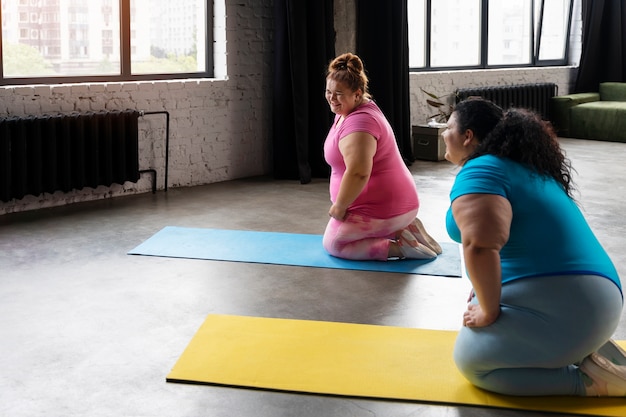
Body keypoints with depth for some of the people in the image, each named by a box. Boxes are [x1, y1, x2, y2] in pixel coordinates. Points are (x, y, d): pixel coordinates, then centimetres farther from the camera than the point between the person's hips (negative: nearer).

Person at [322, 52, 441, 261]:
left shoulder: (358, 124, -24)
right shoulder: (350, 110, 10)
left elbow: (358, 174, -33)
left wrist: (339, 207, -20)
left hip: (381, 209, -11)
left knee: (333, 243, 2)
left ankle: (397, 247, -7)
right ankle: (403, 229, 12)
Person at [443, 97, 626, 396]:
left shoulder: (479, 171, -12)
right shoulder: (524, 168, 18)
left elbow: (480, 246, -29)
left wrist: (489, 312, -16)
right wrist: (490, 290, 19)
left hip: (558, 305, -10)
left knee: (471, 361, 4)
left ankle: (589, 380, -4)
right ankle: (588, 348, 10)